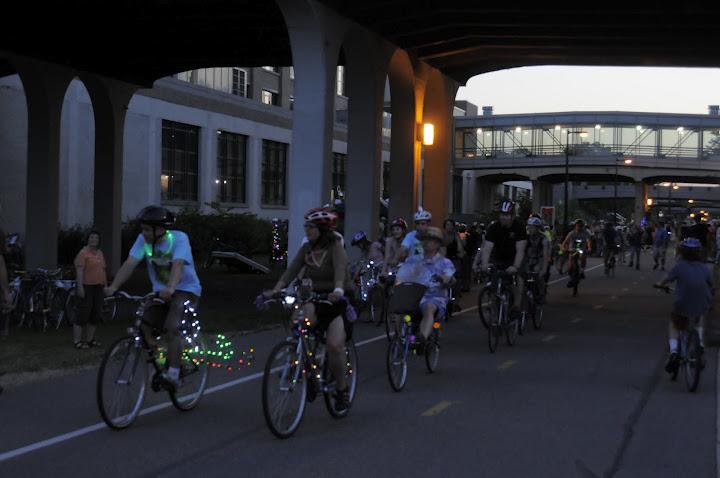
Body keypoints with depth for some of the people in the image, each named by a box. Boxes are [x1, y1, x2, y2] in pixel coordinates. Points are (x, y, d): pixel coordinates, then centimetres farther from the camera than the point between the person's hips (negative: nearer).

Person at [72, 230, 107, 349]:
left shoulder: (100, 253, 16)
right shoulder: (83, 253, -8)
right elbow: (79, 270, -15)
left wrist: (105, 285, 17)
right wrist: (80, 286, -22)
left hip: (98, 287, 8)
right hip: (86, 287, -8)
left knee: (95, 315, 9)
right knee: (83, 314, -7)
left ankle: (89, 339, 18)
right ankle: (77, 341, -4)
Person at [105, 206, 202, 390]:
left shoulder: (179, 238, -21)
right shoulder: (143, 240, -8)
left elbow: (178, 265, -36)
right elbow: (130, 264, -18)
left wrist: (170, 288, -53)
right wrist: (114, 287, -32)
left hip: (185, 290, -5)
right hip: (160, 291, 5)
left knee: (172, 327, -27)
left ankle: (173, 374, -24)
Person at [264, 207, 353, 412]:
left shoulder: (335, 247, -12)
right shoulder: (306, 249, 4)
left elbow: (340, 270, -31)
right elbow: (292, 271, -8)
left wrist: (338, 290, -50)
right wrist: (275, 290, -23)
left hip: (339, 301, -4)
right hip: (315, 298, 4)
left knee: (334, 345, -23)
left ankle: (342, 389, -1)